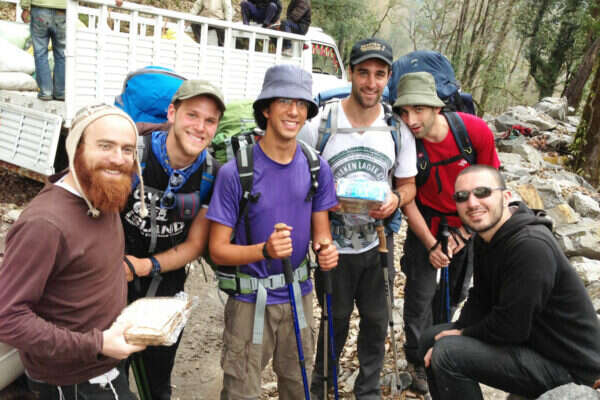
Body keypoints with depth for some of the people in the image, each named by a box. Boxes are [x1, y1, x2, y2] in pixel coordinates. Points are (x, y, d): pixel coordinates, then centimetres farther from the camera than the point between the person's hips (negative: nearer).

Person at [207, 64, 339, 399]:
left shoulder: (317, 168, -3)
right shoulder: (236, 171, -16)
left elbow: (321, 232, 5)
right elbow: (218, 250, -13)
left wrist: (325, 249, -18)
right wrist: (264, 250, -31)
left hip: (299, 296, 4)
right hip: (250, 300, -4)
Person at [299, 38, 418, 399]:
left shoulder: (399, 130, -3)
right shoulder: (319, 126, -10)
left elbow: (408, 184, 6)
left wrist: (396, 200, -17)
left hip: (378, 243, 2)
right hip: (332, 244, -2)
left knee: (376, 321, 14)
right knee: (335, 322, 14)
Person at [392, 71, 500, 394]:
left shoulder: (476, 131, -24)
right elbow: (407, 199, -13)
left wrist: (465, 232, -11)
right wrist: (430, 245, -13)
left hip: (467, 221, 2)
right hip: (426, 222, -1)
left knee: (453, 292, 15)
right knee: (421, 292, -2)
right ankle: (418, 360, 20)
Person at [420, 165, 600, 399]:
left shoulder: (531, 246, -29)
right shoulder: (485, 236, 2)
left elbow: (510, 326, -27)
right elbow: (480, 300, 9)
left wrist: (463, 335, -10)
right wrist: (456, 334, -7)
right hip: (528, 339, 9)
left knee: (448, 354, -23)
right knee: (431, 339, 9)